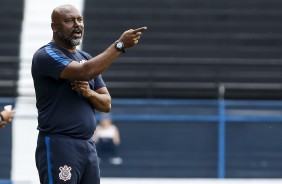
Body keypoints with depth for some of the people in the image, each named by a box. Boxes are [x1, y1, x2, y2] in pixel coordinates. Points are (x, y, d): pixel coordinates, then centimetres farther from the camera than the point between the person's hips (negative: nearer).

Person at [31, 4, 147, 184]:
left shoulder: (86, 58, 16)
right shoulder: (46, 55, -8)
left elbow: (106, 104, 14)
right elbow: (85, 72, -24)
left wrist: (89, 93, -8)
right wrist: (120, 44, -24)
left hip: (89, 146, 7)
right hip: (58, 145, -7)